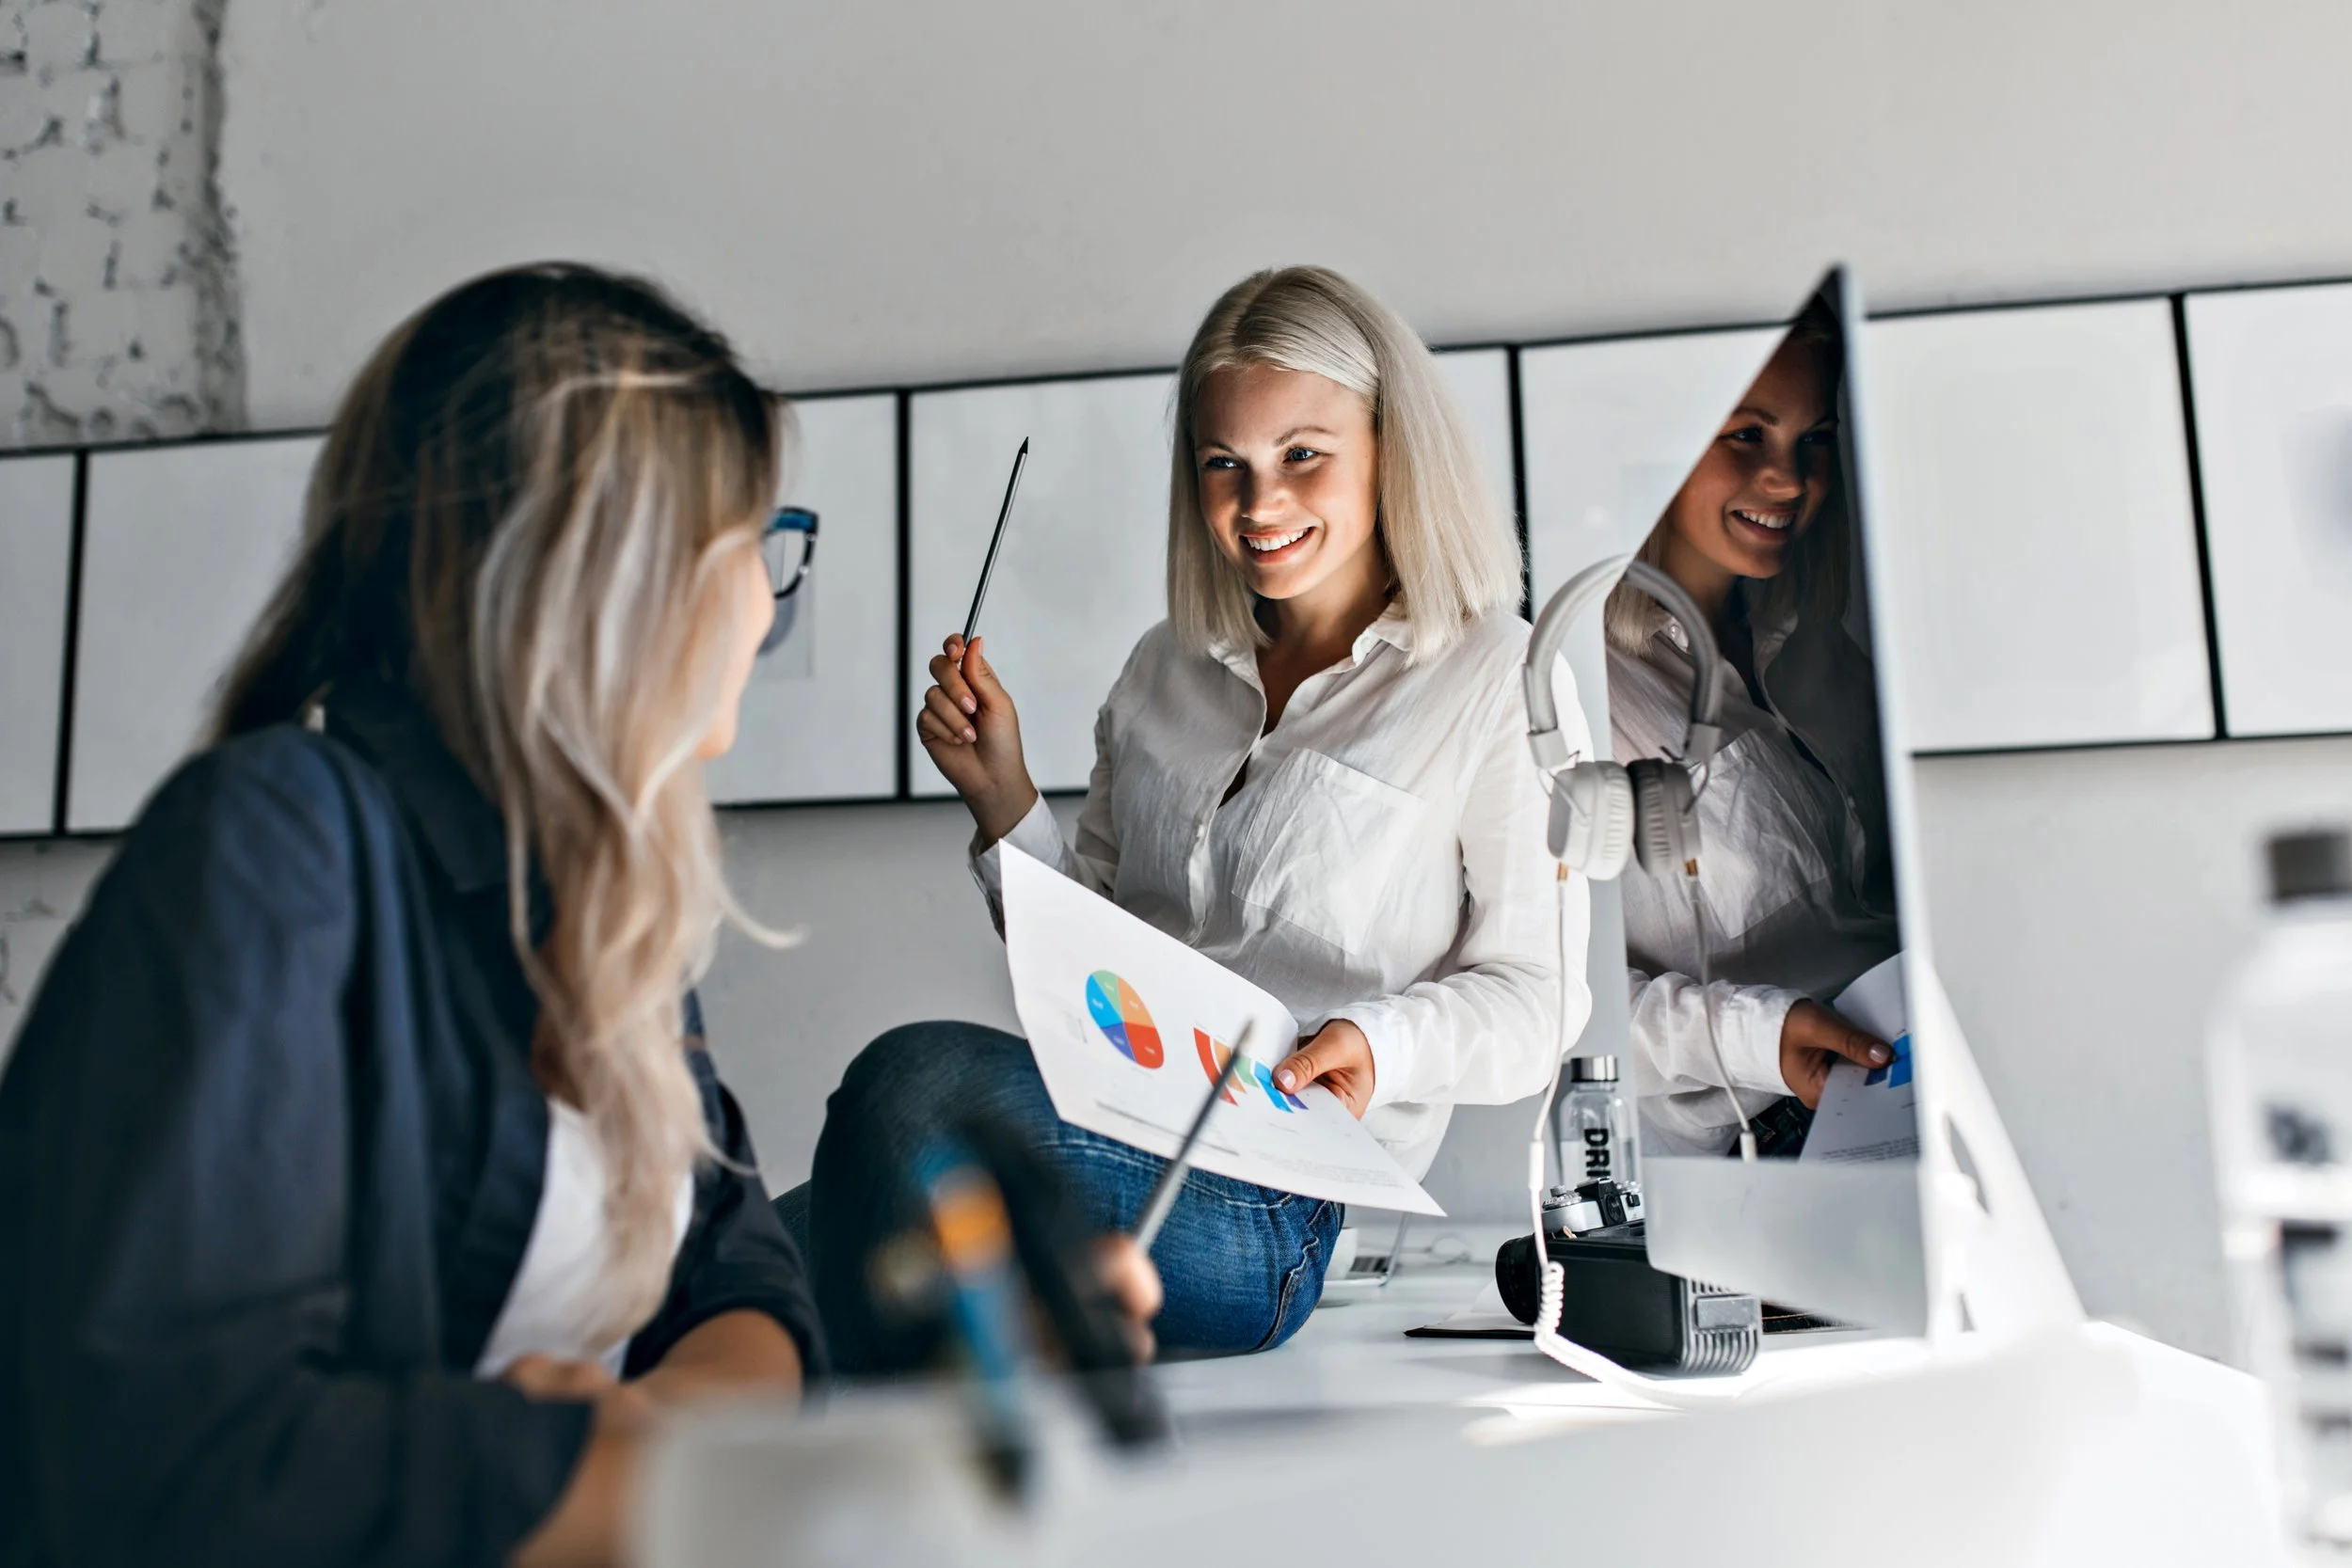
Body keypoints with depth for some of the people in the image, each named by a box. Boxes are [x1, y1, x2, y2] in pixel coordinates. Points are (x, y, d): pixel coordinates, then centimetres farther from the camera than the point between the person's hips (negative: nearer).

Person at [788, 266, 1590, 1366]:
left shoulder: (1493, 679, 2)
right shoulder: (1167, 668, 18)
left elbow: (1532, 1001, 1)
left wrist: (1379, 1043, -18)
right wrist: (1001, 796, 5)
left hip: (1271, 1209, -4)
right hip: (1097, 1140, 5)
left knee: (918, 1078, -30)